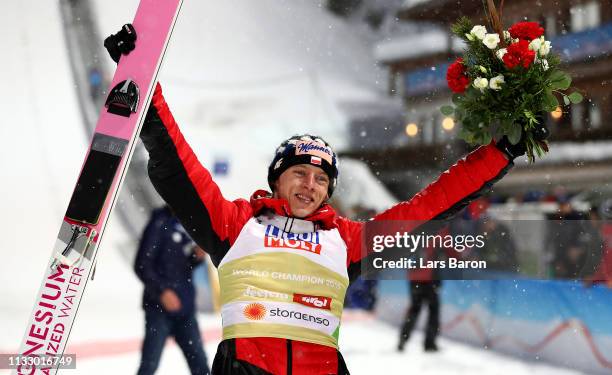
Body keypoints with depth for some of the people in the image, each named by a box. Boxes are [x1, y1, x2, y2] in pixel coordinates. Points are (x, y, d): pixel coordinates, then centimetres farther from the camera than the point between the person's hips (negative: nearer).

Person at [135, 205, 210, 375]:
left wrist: (199, 256, -1)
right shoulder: (160, 224, -7)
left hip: (185, 307, 6)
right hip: (159, 306, -6)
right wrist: (162, 291, -19)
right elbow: (142, 265, -11)